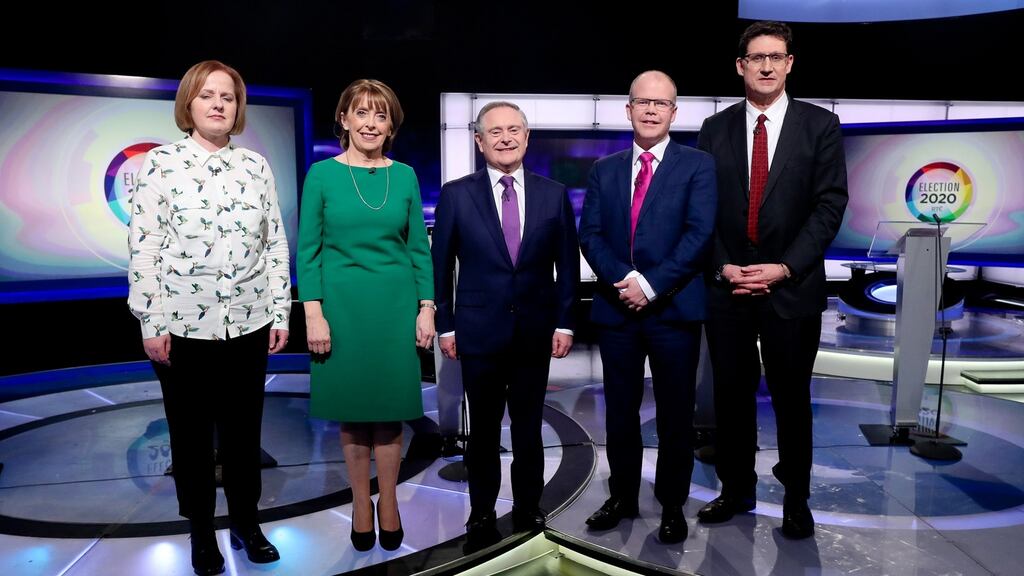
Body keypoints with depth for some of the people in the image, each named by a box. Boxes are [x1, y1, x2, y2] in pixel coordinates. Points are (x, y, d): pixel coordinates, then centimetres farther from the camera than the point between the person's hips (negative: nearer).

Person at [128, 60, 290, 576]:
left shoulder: (256, 166, 5)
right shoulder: (160, 162, -2)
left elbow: (276, 243, 6)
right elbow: (144, 248, -4)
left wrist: (280, 312, 2)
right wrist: (151, 323, -8)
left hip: (249, 324, 2)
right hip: (183, 324, -2)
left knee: (243, 430, 12)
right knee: (191, 434, 11)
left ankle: (246, 523, 29)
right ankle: (201, 533, 27)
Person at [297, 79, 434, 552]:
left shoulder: (405, 176, 4)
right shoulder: (322, 175, -2)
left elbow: (419, 247, 6)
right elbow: (307, 250, -2)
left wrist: (427, 309, 1)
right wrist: (313, 314, -9)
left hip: (396, 305, 2)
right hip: (343, 305, -1)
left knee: (389, 408, 8)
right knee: (352, 411, 8)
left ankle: (388, 504, 24)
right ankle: (361, 504, 24)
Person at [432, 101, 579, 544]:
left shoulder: (554, 194, 2)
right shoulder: (456, 194, -2)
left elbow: (567, 264, 5)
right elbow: (441, 265, 1)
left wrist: (564, 323, 1)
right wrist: (445, 326, -2)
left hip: (536, 331, 1)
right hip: (479, 330, -1)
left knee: (528, 426, 13)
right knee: (483, 427, 11)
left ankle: (527, 507, 29)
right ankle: (482, 509, 28)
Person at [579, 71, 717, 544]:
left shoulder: (697, 165, 1)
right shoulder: (604, 169, 11)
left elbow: (699, 234, -10)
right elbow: (589, 235, 3)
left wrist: (651, 285, -17)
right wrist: (621, 281, -14)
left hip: (674, 308, -3)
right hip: (616, 308, 3)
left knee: (675, 414, 7)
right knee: (620, 411, 12)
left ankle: (672, 505, 23)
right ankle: (622, 497, 29)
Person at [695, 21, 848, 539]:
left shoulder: (820, 125, 1)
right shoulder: (715, 129, 7)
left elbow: (829, 205, -5)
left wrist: (784, 268, -13)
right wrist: (722, 266, -7)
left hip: (792, 285, -2)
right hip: (726, 284, 2)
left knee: (791, 397, 8)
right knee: (731, 395, 9)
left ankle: (796, 498, 25)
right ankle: (736, 490, 26)